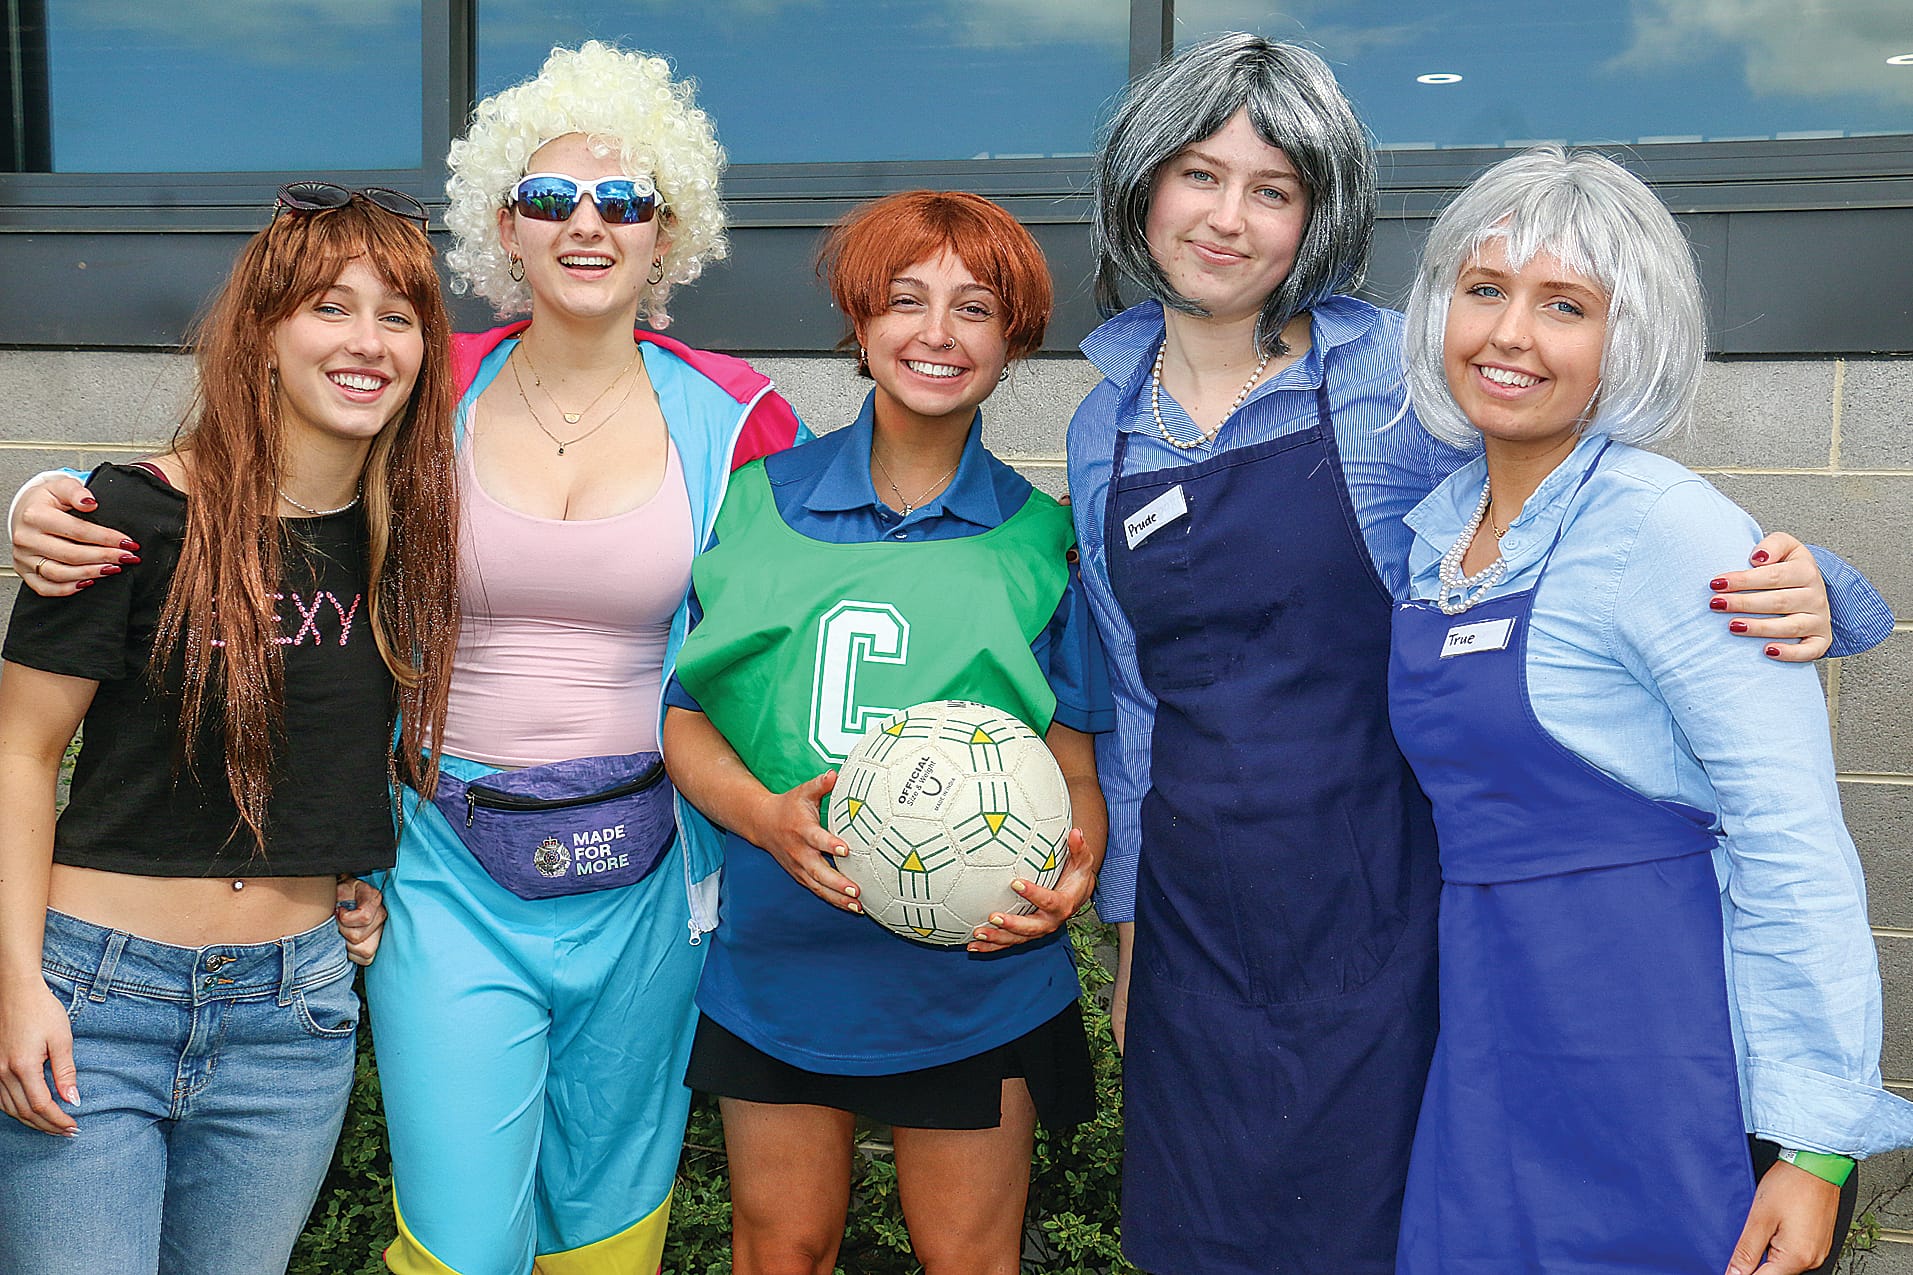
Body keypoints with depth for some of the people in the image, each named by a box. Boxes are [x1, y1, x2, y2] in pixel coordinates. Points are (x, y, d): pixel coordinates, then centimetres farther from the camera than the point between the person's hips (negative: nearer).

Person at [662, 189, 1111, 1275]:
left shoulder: (1037, 538, 1)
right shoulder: (760, 502, 1)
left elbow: (1072, 763, 4)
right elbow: (680, 711, 3)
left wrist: (1077, 872, -16)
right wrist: (762, 813, -16)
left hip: (977, 970, 0)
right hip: (775, 954, 1)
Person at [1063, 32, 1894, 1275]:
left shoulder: (1399, 378, -9)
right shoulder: (1104, 429, 5)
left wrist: (1803, 590, -24)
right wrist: (1128, 927, 14)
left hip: (1376, 914, -4)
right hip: (1196, 927, 4)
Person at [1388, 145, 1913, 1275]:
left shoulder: (1669, 526, -15)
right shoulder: (1436, 526, 6)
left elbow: (1793, 844, -17)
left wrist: (1813, 1142, -18)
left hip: (1671, 1066, -6)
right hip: (1493, 1052, 7)